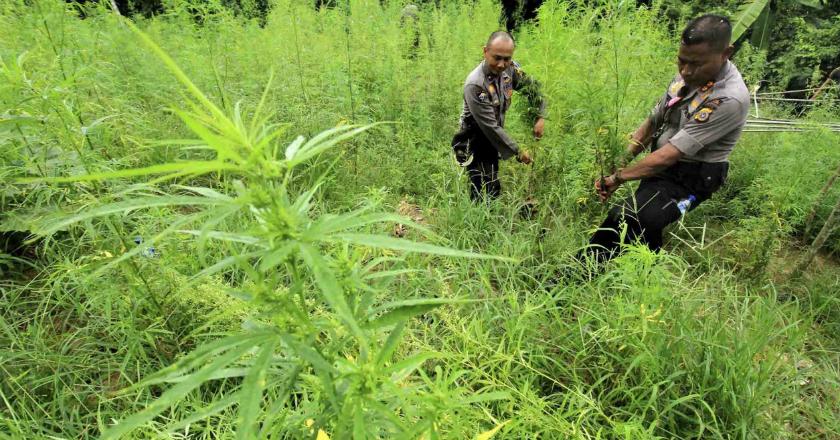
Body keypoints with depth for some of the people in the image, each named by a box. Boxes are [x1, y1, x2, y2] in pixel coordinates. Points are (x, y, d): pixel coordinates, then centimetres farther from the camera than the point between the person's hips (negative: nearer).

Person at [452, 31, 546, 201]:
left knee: (494, 191, 17)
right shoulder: (475, 85, -28)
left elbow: (532, 87, 11)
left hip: (493, 142, 7)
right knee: (485, 196, -10)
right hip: (476, 145, -7)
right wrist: (517, 152, -20)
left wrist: (539, 116, -1)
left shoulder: (510, 68, -8)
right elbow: (491, 127, -26)